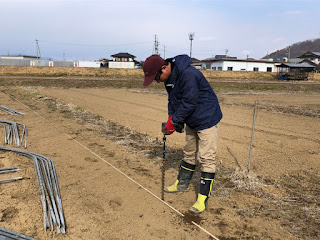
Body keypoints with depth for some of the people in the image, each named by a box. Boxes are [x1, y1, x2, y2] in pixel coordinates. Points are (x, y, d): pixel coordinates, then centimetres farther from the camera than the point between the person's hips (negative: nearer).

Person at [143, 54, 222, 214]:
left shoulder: (187, 74, -29)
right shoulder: (169, 77, 1)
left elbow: (189, 102, -27)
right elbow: (173, 100, 10)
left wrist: (174, 121, -19)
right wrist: (171, 117, -5)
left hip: (207, 119, -9)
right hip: (192, 121, 9)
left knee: (206, 158, -5)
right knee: (189, 153, 20)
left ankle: (203, 198, 3)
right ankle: (182, 184, 36)